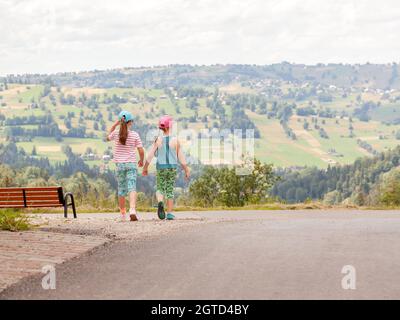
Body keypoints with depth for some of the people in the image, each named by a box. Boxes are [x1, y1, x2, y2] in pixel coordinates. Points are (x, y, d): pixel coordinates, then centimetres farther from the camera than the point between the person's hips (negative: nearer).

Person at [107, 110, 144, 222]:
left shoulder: (116, 133, -4)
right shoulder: (135, 135, -5)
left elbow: (108, 137, 20)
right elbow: (141, 151, -3)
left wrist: (115, 124, 14)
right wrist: (141, 161, 16)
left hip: (120, 164, 2)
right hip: (131, 164, -2)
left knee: (121, 189, 13)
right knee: (132, 188, -9)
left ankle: (123, 213, 21)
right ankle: (132, 210, -30)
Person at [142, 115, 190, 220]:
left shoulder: (158, 140, -4)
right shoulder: (175, 140, -5)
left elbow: (150, 155, -3)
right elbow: (181, 157, -1)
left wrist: (145, 168, 9)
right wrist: (186, 170, 8)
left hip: (161, 167, 0)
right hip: (172, 167, 0)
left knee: (160, 189, 12)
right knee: (170, 190, 10)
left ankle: (160, 202, -20)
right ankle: (169, 213, 9)